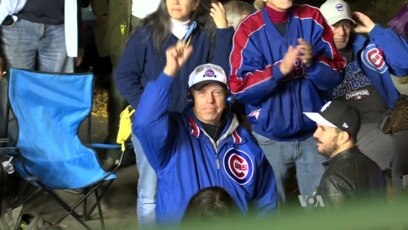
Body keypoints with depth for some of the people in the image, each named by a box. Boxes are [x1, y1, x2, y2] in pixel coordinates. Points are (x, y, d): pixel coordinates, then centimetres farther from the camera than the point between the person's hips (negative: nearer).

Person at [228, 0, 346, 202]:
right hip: (269, 138, -1)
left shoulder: (312, 20, -1)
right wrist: (280, 70, -24)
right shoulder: (250, 30, -6)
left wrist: (313, 62, -22)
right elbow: (239, 88, -12)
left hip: (313, 133, 1)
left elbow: (335, 75, -2)